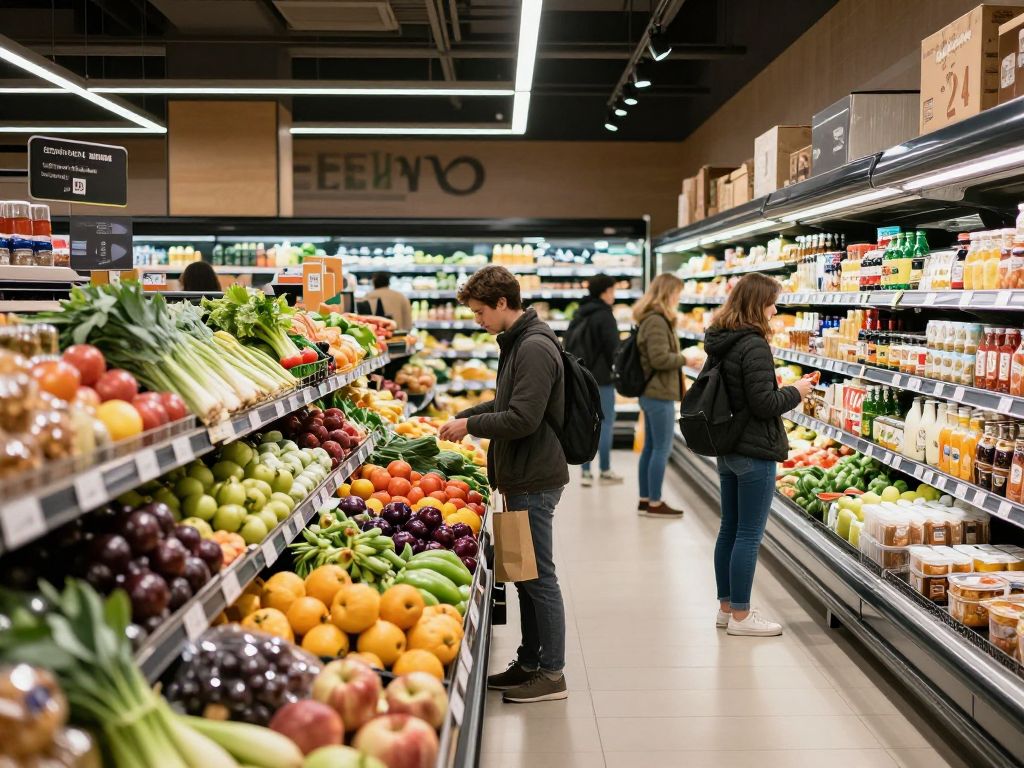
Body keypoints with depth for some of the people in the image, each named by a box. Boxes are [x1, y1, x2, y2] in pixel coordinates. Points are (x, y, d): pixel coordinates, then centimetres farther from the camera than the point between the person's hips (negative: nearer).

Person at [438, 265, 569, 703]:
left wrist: (471, 426, -12)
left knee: (539, 576, -2)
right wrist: (465, 416, 12)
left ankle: (552, 674, 9)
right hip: (522, 477, 10)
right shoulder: (517, 343, 14)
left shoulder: (535, 348, -19)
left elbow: (522, 419, -24)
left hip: (534, 480, -10)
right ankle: (529, 662, 28)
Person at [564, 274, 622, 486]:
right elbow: (612, 348, -14)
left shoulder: (579, 314, 12)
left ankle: (586, 472, 10)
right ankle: (605, 471, 6)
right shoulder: (604, 315, -13)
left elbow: (568, 345, 16)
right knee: (606, 423, 1)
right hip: (601, 378, -8)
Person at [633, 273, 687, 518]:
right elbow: (660, 358, -23)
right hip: (660, 394, -10)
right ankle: (654, 503, 3)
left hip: (651, 393, 10)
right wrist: (686, 359, -12)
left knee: (650, 448, 14)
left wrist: (681, 357, 11)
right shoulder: (657, 321, -17)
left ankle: (645, 500, 21)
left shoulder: (651, 319, 14)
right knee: (662, 449, -3)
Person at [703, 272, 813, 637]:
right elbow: (764, 404, -21)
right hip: (755, 454, -9)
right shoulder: (754, 347, -19)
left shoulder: (718, 343, 9)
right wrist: (796, 392, -5)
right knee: (749, 535, 0)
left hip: (726, 450, 9)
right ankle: (740, 616, 8)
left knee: (729, 529, 15)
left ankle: (726, 607, 25)